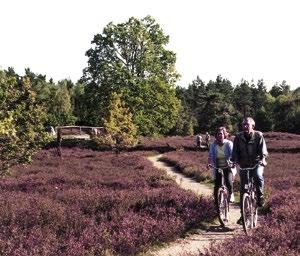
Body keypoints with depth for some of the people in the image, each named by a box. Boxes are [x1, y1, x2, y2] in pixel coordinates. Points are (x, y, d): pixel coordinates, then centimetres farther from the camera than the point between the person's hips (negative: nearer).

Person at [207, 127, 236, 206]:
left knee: (228, 181, -23)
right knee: (217, 186, -2)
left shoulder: (229, 144, -7)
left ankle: (231, 194, 6)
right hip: (217, 168, 2)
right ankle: (216, 202, 13)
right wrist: (209, 163, -26)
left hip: (228, 167, -2)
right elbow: (210, 155, -6)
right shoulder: (213, 145, 0)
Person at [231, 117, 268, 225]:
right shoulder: (238, 137, -2)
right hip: (244, 165, 2)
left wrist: (263, 159, -33)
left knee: (258, 175, -37)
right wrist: (234, 161, -23)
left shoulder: (258, 135, -7)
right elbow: (235, 151, -5)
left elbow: (263, 149, -15)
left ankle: (260, 196, -10)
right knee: (243, 190, 3)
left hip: (257, 163, -2)